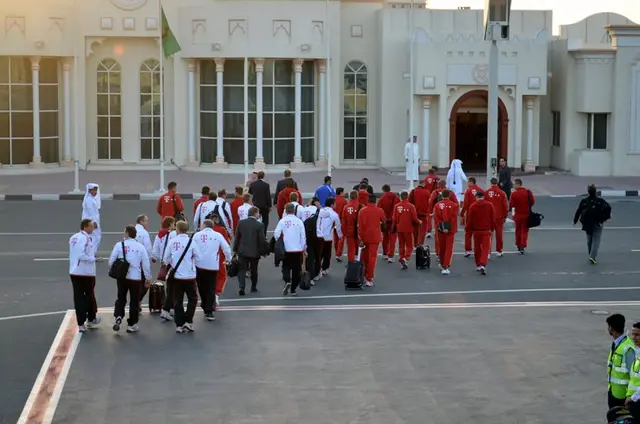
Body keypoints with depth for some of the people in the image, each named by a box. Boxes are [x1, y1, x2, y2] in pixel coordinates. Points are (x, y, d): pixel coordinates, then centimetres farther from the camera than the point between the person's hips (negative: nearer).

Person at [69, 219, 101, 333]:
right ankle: (91, 319, 25)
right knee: (89, 296, 12)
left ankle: (81, 324, 5)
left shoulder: (73, 238, 10)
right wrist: (93, 259, -12)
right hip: (86, 272, -7)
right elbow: (82, 255, -25)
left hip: (74, 272, 7)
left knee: (78, 297, 6)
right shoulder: (85, 238, -17)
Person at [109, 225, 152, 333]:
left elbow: (111, 261, -5)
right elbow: (146, 264, 0)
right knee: (134, 301, 10)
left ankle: (118, 317, -6)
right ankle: (132, 325, 13)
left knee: (121, 298, 15)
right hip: (136, 278, 0)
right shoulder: (141, 247, -2)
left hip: (122, 277, 0)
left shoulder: (119, 245, -7)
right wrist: (148, 278, 10)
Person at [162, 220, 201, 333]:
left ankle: (179, 325, 9)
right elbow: (198, 256, -1)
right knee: (192, 298, 14)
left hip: (176, 276, 2)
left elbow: (166, 259, 2)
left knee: (177, 300, 10)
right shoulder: (191, 242, -9)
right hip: (189, 276, -1)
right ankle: (188, 322, 5)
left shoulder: (172, 242, -5)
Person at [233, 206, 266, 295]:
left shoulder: (241, 223, -2)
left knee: (242, 269, 2)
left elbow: (237, 237, 2)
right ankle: (253, 287, 28)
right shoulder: (259, 225, -11)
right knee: (254, 270, 16)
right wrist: (263, 251, 4)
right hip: (255, 252, -1)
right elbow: (261, 240, -10)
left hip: (242, 251, 1)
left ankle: (241, 287, -16)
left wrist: (235, 249, 12)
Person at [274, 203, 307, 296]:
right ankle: (293, 289, 13)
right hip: (298, 250, 0)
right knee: (296, 269, 11)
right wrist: (304, 248, 11)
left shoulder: (282, 221, -7)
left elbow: (276, 234, -12)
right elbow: (303, 236, -1)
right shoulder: (299, 221, -4)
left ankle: (287, 281, -10)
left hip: (286, 249, 0)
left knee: (286, 267, 16)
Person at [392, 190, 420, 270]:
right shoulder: (410, 206, -12)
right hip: (408, 229, -3)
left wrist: (394, 228, 16)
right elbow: (414, 218, -10)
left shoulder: (396, 206, -3)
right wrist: (418, 222, 12)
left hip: (399, 229, 3)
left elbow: (394, 219, 1)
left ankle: (401, 259, 15)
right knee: (409, 246, 6)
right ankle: (405, 258, -14)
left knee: (401, 245, 15)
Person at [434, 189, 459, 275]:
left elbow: (435, 217, -7)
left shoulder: (437, 205, -2)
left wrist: (439, 227, -5)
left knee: (441, 248, 17)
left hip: (441, 229, 2)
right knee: (449, 249, 0)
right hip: (450, 229, -2)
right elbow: (454, 218, -9)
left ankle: (442, 265, 35)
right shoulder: (454, 205, -5)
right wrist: (454, 229, -4)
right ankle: (445, 267, -9)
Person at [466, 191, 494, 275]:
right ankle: (483, 265, -20)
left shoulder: (472, 206, -6)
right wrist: (492, 228, 17)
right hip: (486, 230, 0)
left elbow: (469, 220, -4)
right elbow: (493, 219, 3)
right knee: (485, 249, -3)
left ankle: (478, 266, 25)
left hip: (476, 231, 0)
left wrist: (467, 230, 7)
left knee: (477, 249, 15)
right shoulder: (489, 205, -2)